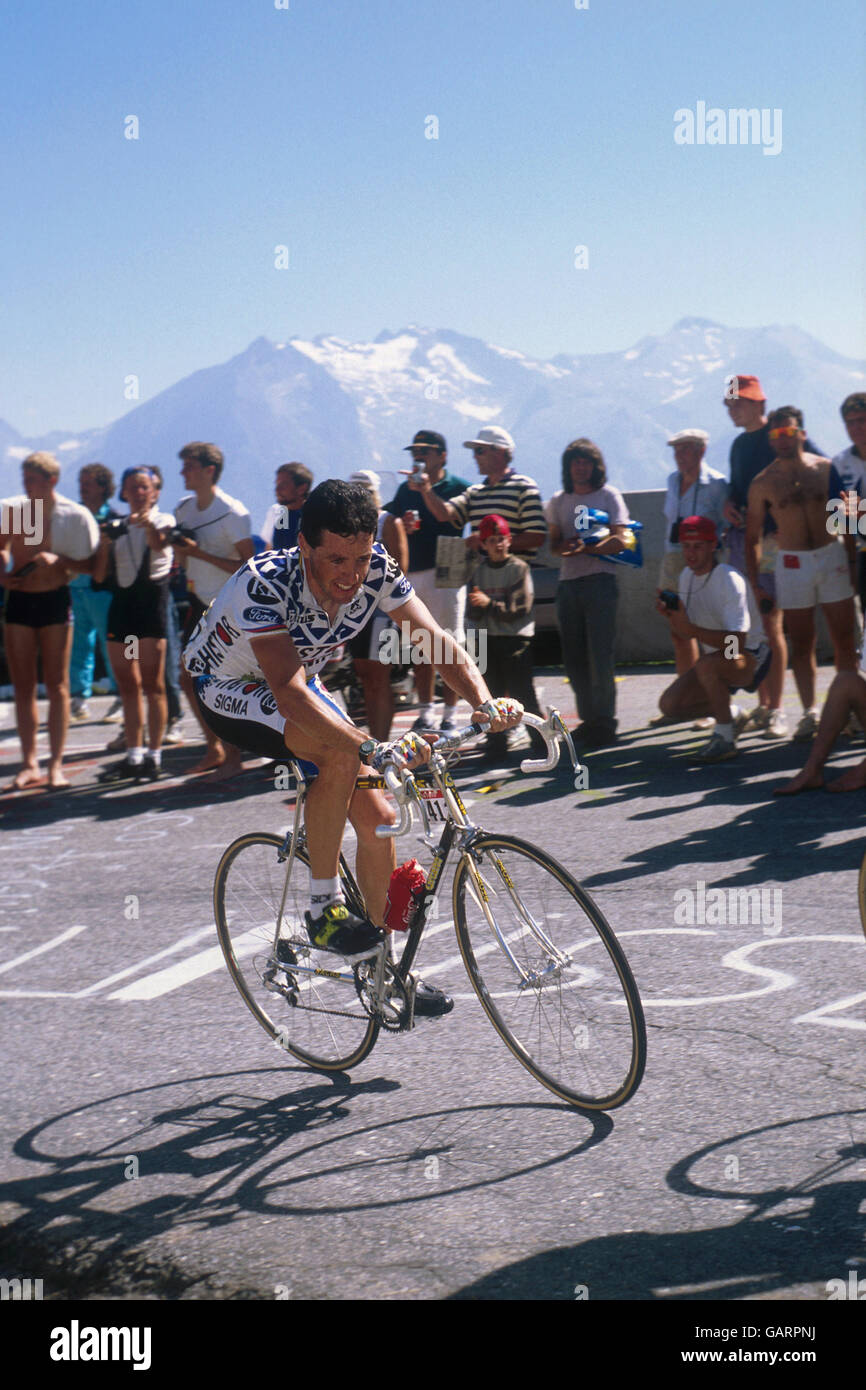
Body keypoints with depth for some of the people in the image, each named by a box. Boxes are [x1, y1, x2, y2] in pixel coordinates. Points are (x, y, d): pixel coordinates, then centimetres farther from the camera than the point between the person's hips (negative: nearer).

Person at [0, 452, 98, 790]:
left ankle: (56, 764, 7)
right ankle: (29, 764, 10)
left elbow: (88, 565, -5)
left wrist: (58, 560, -21)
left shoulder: (72, 515, -7)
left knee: (56, 686, 2)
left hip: (54, 601, -3)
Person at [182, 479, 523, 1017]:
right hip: (228, 690, -6)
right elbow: (289, 691, -47)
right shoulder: (264, 584, -38)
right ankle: (325, 908, -17)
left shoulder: (376, 569, -21)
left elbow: (437, 640, -22)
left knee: (376, 815, -3)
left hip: (298, 684, 6)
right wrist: (372, 748, -59)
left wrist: (486, 703, -41)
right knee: (340, 756, -34)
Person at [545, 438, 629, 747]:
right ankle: (588, 718, 13)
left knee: (599, 655, -9)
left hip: (599, 580, -5)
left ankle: (604, 720, -5)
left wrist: (586, 549, -21)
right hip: (568, 582, 5)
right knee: (573, 658, 4)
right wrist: (566, 546, -7)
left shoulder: (609, 495, 3)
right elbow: (554, 543, 16)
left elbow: (619, 541, -6)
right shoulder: (558, 501, 17)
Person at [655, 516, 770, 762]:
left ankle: (724, 738, -21)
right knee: (670, 705, -7)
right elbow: (687, 633, 10)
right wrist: (670, 615, -12)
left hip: (750, 658, -8)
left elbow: (737, 641, -32)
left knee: (706, 664, -38)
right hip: (715, 658, 8)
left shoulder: (730, 581, -22)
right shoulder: (687, 576, 3)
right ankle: (731, 715, 17)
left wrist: (690, 628, -39)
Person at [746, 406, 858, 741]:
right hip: (792, 564, 0)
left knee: (844, 639, 2)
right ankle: (810, 712, 9)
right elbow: (752, 536, 4)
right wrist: (754, 581, 0)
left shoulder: (826, 469, 1)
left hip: (832, 556, 1)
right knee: (801, 644, 4)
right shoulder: (763, 484, 0)